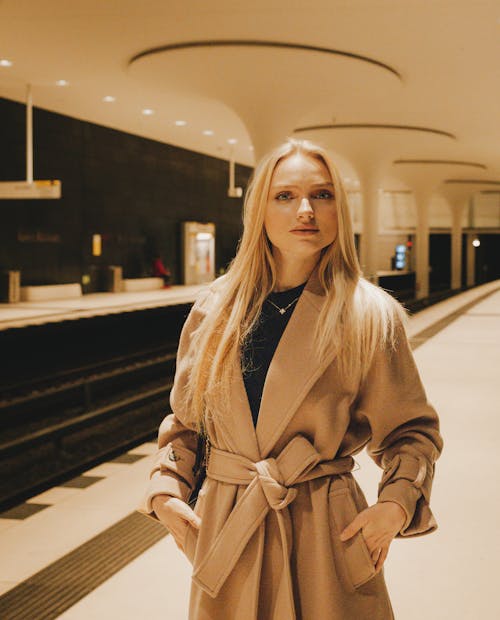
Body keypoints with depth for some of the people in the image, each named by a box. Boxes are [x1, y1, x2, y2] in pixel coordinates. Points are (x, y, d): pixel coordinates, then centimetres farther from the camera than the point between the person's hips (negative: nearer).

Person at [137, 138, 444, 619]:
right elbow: (184, 422, 13)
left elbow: (411, 430, 3)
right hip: (224, 533, 2)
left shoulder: (372, 317, -6)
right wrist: (167, 492, 1)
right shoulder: (215, 308, 2)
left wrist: (396, 503, -12)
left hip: (327, 535, -2)